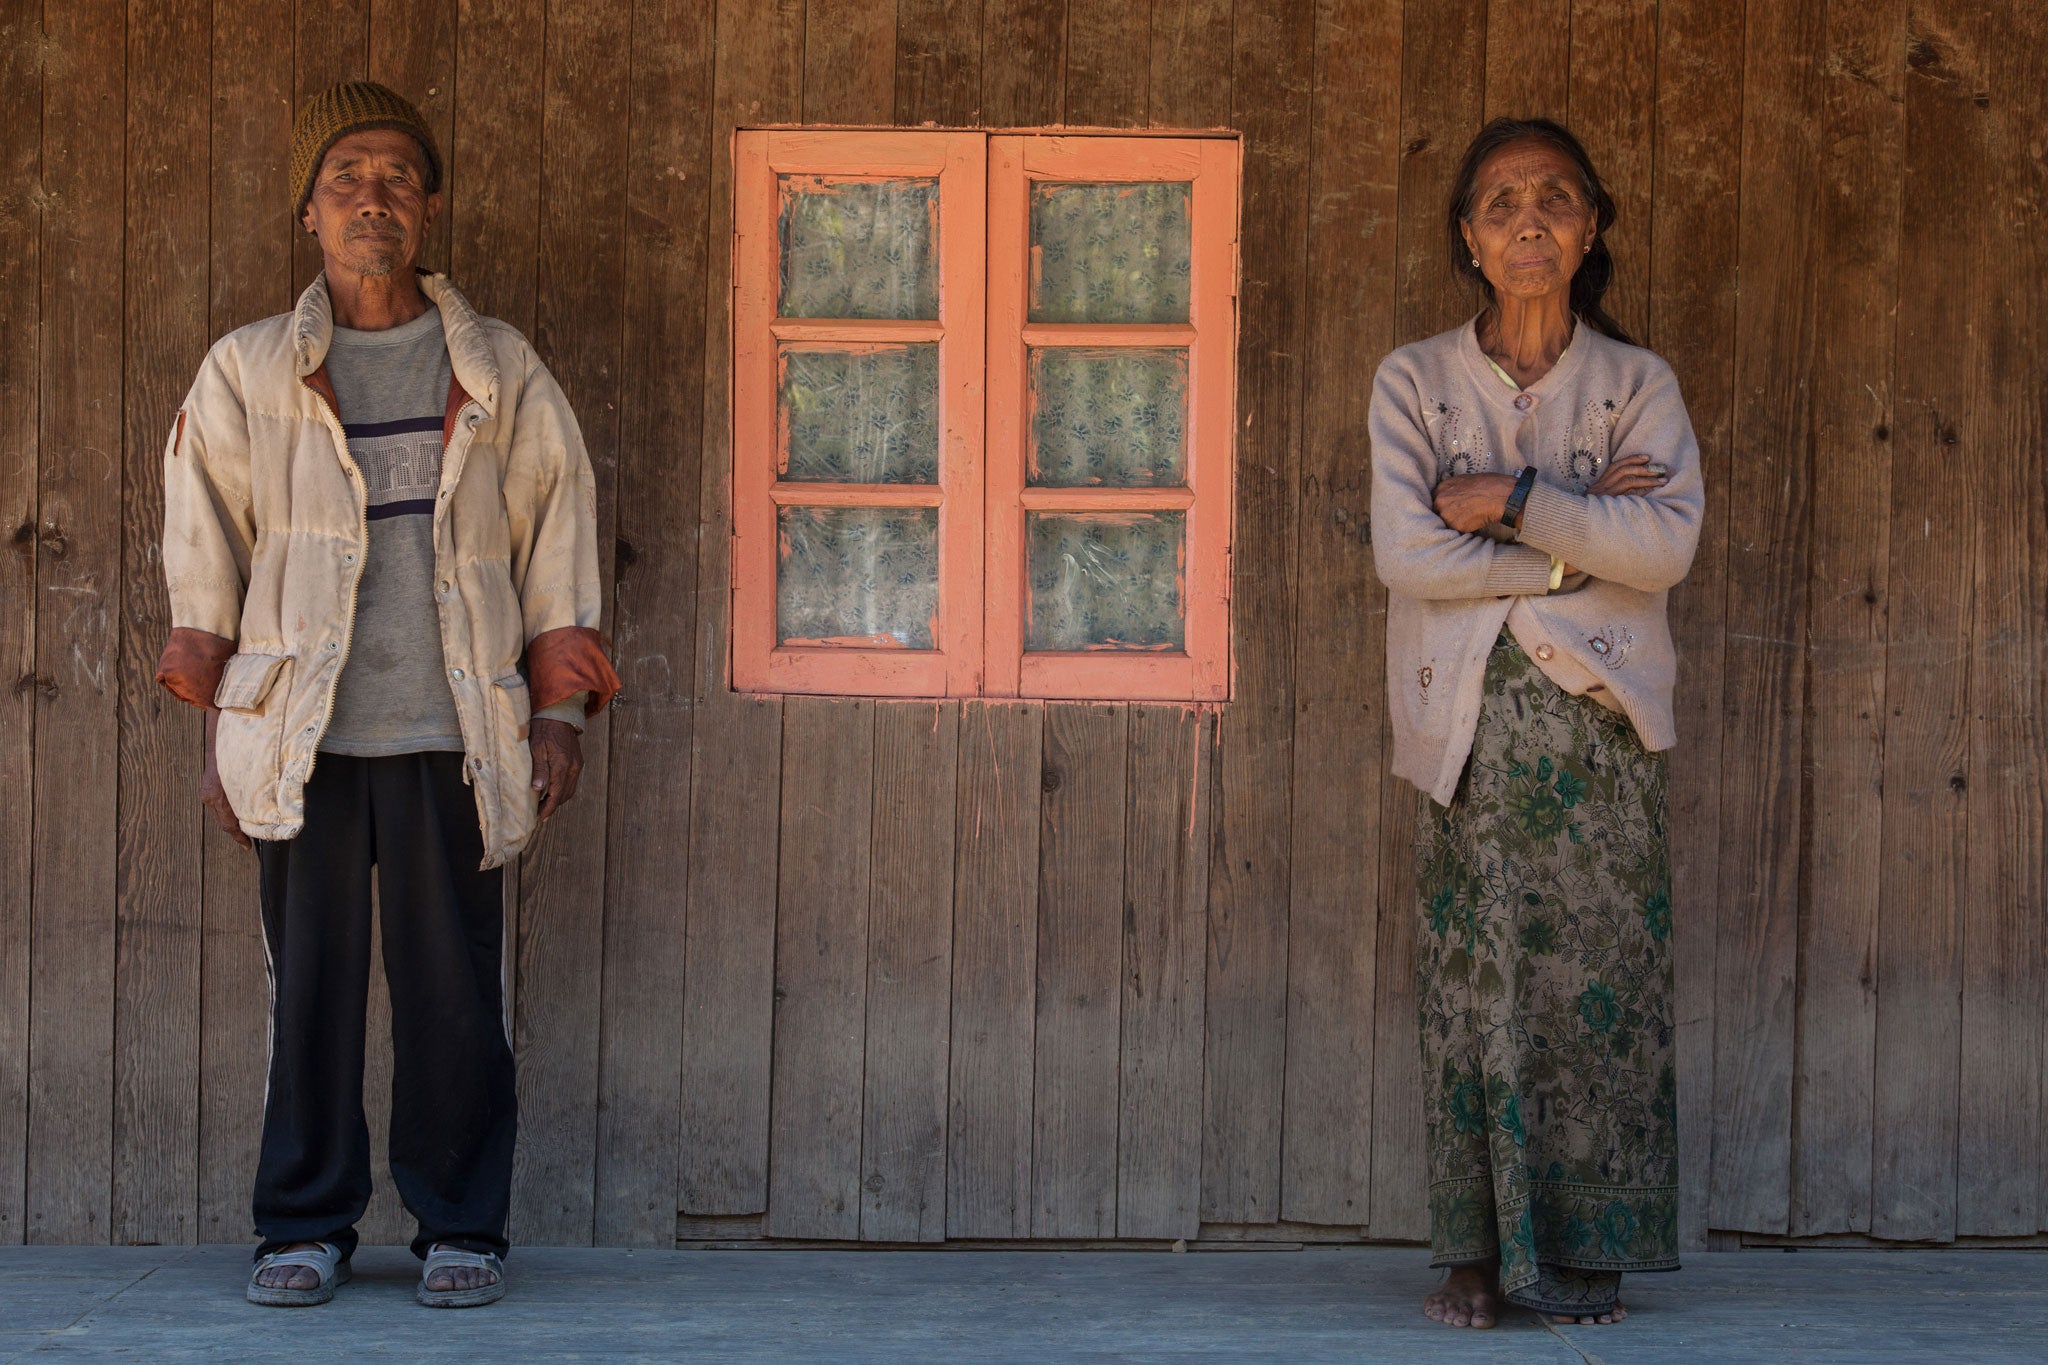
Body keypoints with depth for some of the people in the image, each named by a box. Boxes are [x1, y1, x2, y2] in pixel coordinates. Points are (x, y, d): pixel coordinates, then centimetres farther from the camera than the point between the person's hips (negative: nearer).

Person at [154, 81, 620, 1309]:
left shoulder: (499, 372, 11)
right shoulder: (247, 373, 11)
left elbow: (557, 530, 12)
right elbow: (204, 548, 12)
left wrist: (559, 712, 6)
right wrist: (219, 729, 7)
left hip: (451, 736, 0)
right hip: (301, 736, 0)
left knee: (455, 989, -2)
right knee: (309, 982, 0)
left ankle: (462, 1229, 9)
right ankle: (305, 1229, 10)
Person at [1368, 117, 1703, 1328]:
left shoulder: (1638, 385, 8)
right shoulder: (1415, 382, 8)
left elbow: (1669, 544, -9)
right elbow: (1404, 552, -6)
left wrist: (1510, 501, -12)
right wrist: (1578, 541, -8)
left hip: (1599, 724, 0)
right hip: (1471, 723, 0)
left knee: (1599, 984, -3)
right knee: (1473, 987, -3)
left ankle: (1586, 1252, 4)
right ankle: (1479, 1258, 2)